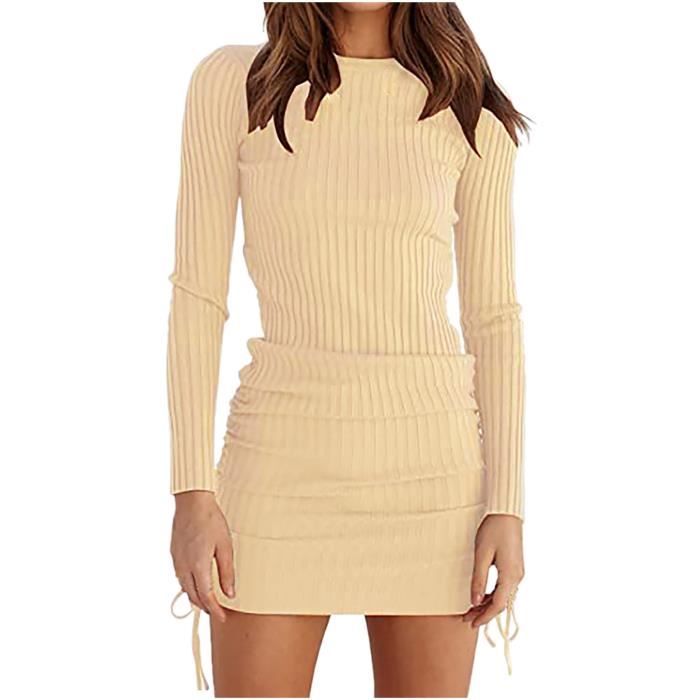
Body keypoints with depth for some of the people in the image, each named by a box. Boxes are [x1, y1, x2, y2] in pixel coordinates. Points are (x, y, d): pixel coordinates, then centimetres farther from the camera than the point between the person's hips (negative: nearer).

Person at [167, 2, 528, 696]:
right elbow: (198, 295, -1)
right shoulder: (230, 82, 1)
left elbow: (494, 317, 4)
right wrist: (192, 491, -7)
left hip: (430, 461, 1)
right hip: (284, 453, -1)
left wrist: (507, 506, -3)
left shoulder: (470, 112, 3)